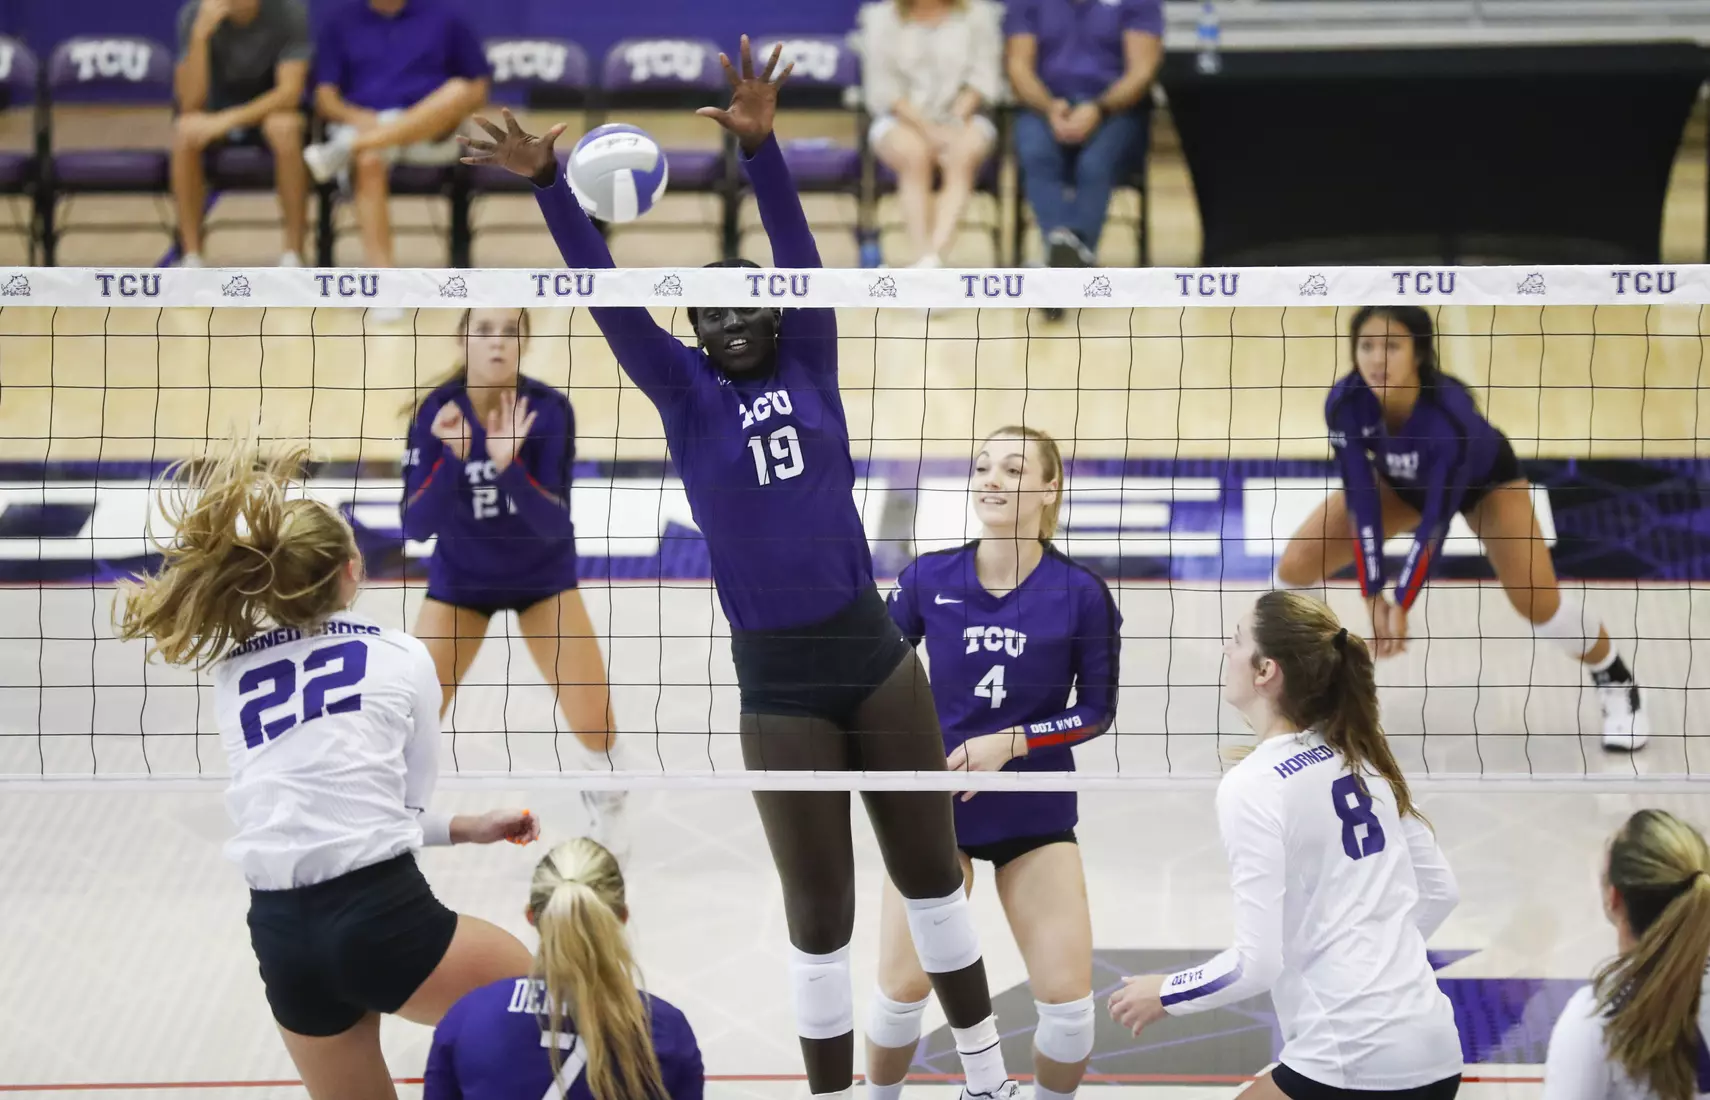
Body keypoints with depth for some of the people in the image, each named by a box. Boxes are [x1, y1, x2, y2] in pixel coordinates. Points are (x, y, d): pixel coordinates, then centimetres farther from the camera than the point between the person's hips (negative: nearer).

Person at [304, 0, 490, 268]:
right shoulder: (341, 22, 14)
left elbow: (478, 89, 13)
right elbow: (325, 97, 9)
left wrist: (447, 112, -8)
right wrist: (354, 116, -13)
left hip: (429, 132, 1)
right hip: (364, 123, -1)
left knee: (458, 90, -32)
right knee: (369, 162, -37)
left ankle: (346, 149, -40)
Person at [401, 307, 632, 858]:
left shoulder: (549, 409, -23)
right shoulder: (437, 410, -21)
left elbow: (555, 523, -27)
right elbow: (415, 525, -25)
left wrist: (509, 465, -43)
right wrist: (454, 458, -40)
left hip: (542, 575, 0)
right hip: (459, 578, 0)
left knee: (594, 721, -8)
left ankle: (606, 794, 25)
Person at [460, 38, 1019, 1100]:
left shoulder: (810, 368, 6)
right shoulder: (687, 396, 3)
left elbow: (799, 253, -7)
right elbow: (611, 299, -6)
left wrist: (761, 146, -21)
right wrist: (550, 185, -17)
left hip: (875, 652, 2)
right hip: (776, 680, -2)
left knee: (933, 871, 12)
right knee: (821, 914, 5)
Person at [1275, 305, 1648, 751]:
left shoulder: (1450, 413, -44)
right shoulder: (1345, 404, -34)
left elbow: (1436, 521, -39)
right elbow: (1361, 503, -30)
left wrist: (1401, 605, -40)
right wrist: (1374, 597, -33)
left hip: (1485, 479, -4)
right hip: (1398, 481, 4)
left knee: (1537, 600, -18)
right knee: (1296, 567, -9)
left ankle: (1616, 683, 10)